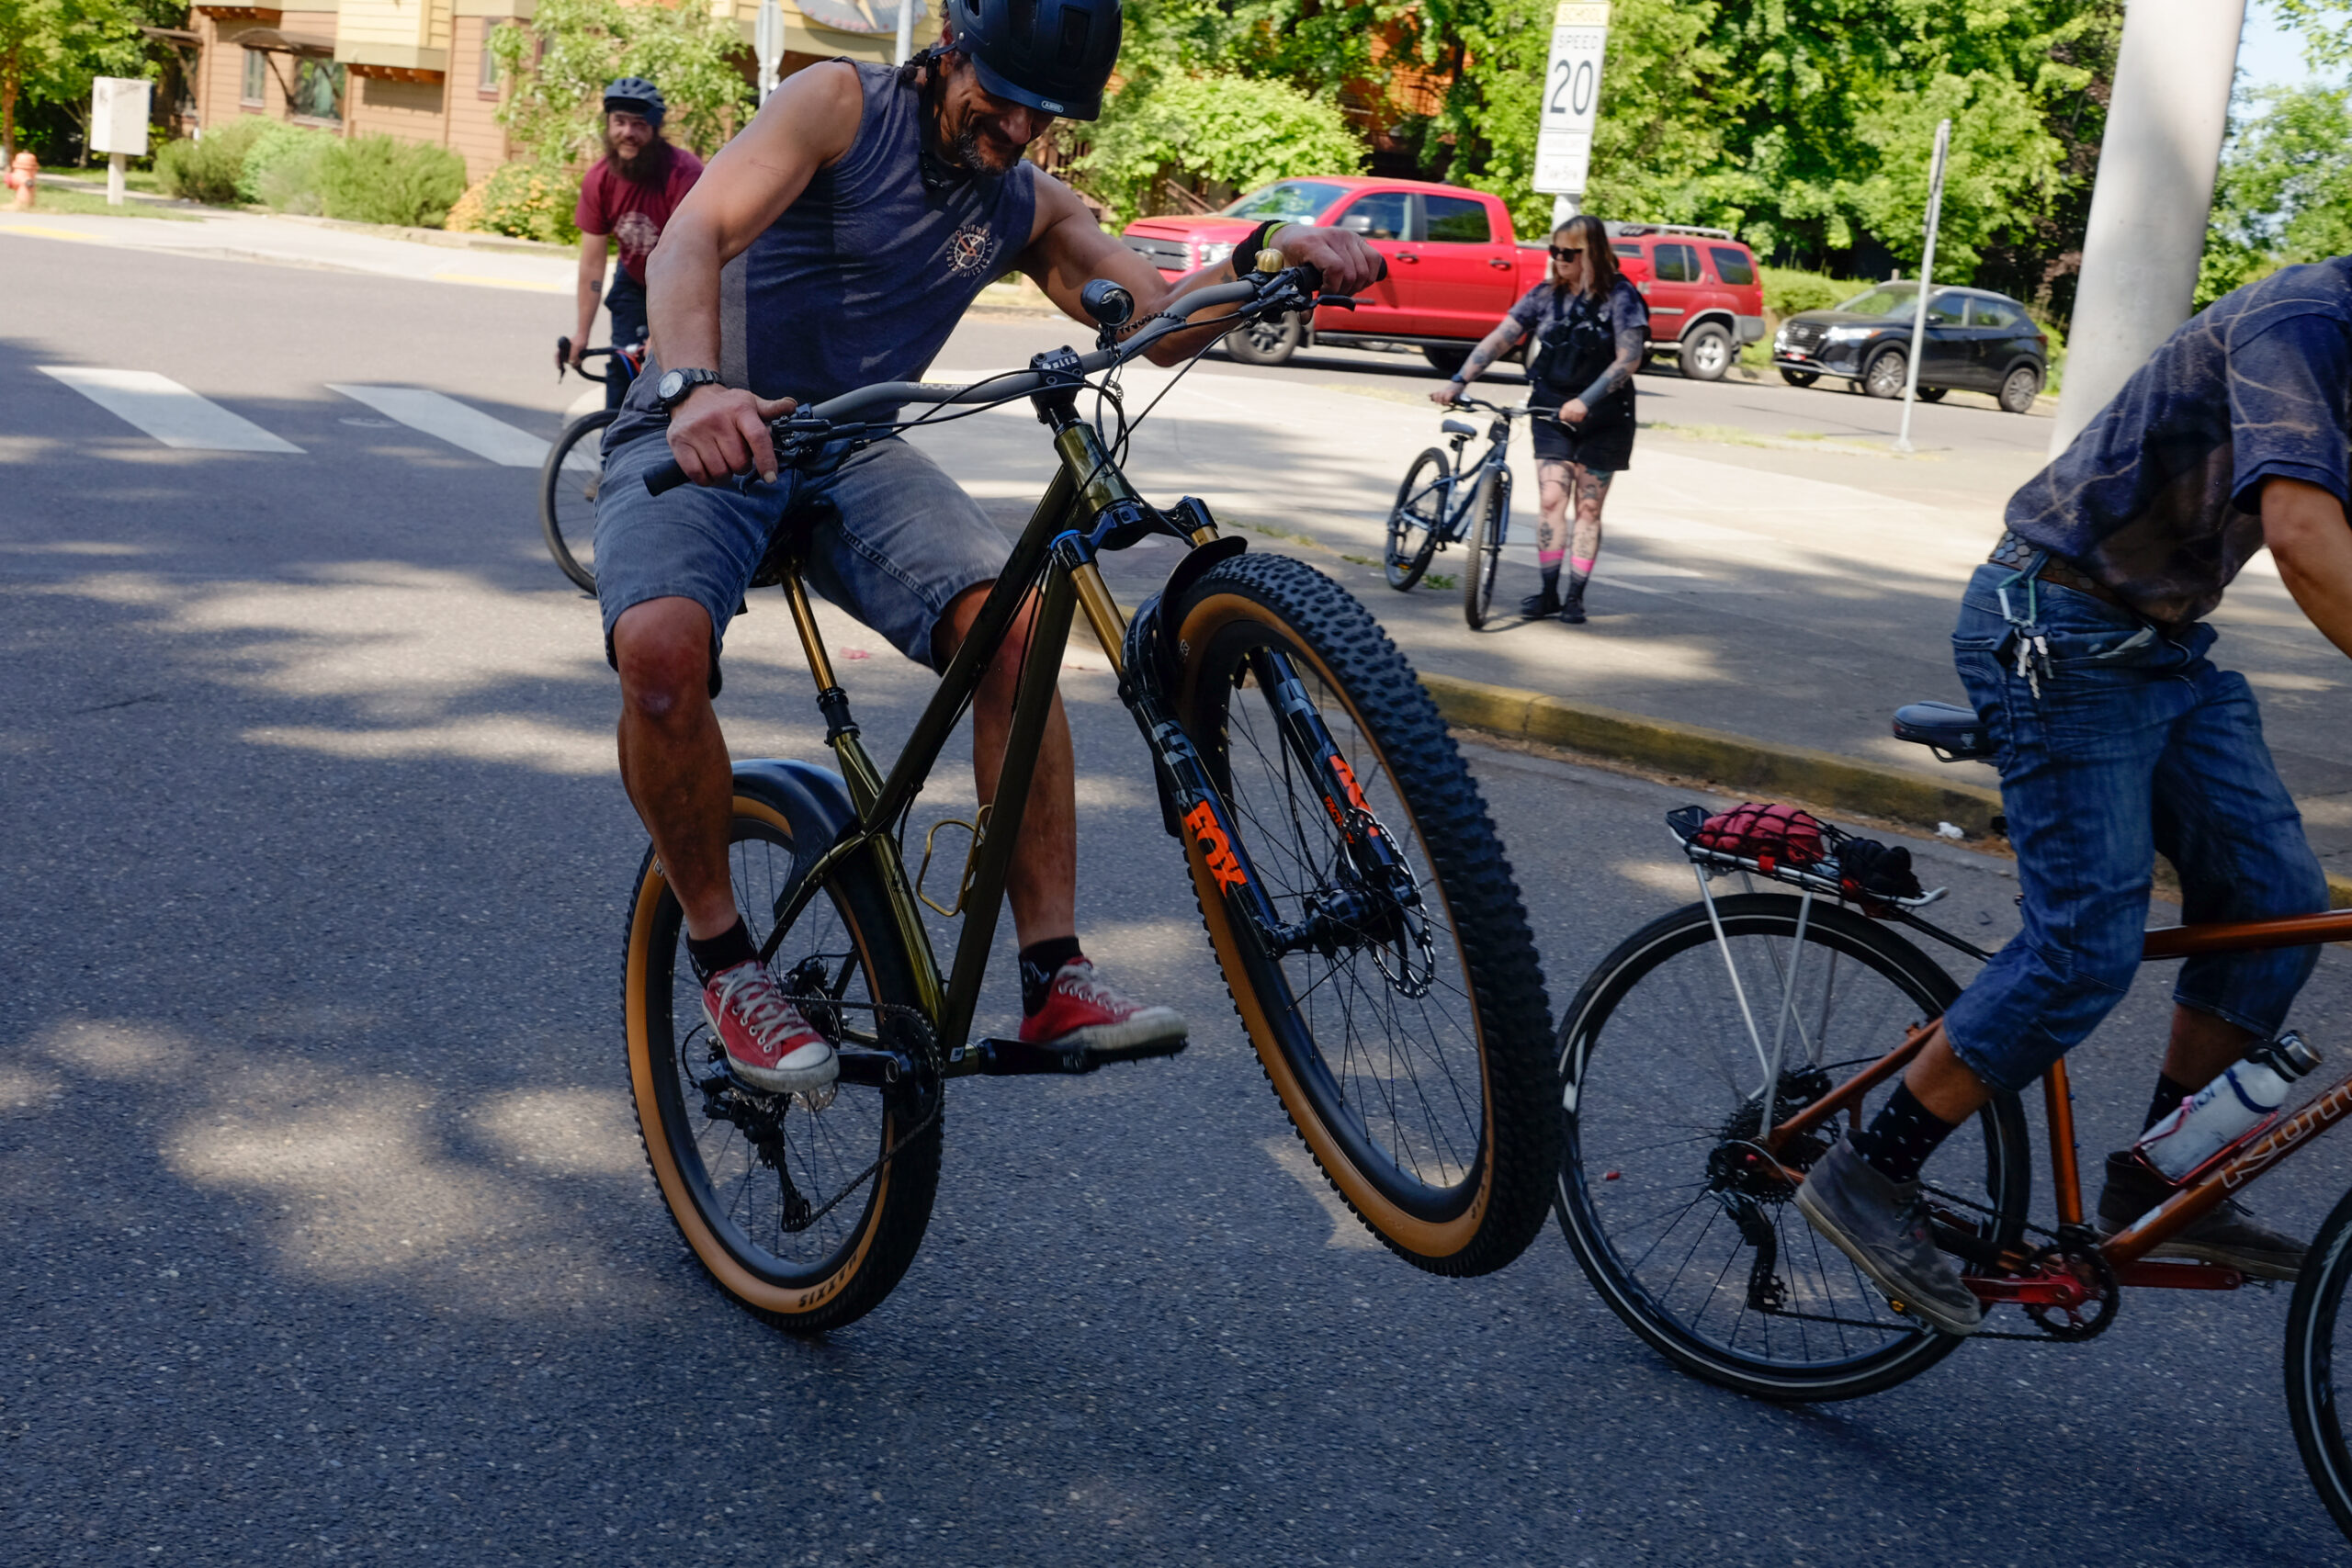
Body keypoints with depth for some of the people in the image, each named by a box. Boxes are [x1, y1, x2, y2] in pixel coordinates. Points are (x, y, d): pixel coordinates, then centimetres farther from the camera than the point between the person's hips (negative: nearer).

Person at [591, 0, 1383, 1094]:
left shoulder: (1024, 205, 8)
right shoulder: (842, 106, -10)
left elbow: (1158, 322, 2)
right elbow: (694, 238, -25)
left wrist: (1266, 260, -19)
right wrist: (696, 386, -45)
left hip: (848, 450, 4)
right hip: (696, 433, -4)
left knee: (1010, 621, -25)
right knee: (663, 648, -35)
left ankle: (1053, 976, -20)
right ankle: (722, 957, -12)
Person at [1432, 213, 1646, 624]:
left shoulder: (1619, 297, -10)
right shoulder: (1546, 294, 1)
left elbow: (1629, 358, -21)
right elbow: (1499, 338, -2)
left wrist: (1586, 400, -33)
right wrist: (1459, 381, -14)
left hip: (1602, 418, -3)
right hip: (1551, 411, 3)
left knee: (1588, 509, 3)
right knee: (1551, 501, -7)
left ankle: (1575, 597, 9)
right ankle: (1548, 592, 0)